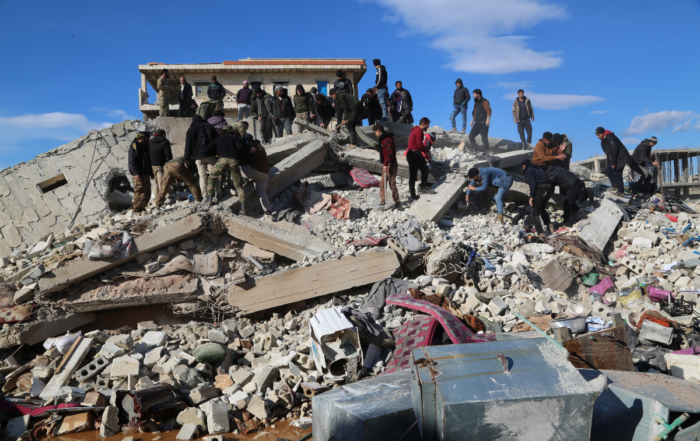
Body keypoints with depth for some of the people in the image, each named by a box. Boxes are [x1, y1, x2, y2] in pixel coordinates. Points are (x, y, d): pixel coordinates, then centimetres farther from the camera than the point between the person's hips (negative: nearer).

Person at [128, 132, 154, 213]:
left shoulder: (145, 147, 22)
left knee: (147, 193, 9)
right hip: (138, 174, -9)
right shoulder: (134, 146, -6)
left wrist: (151, 173, 22)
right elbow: (132, 161, -15)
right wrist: (136, 173, -24)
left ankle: (141, 208, 18)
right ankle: (136, 210, -7)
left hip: (146, 174, 9)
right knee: (140, 192, -11)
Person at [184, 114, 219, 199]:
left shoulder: (190, 130, 8)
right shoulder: (210, 127, 13)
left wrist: (187, 158, 5)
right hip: (210, 155, 0)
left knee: (202, 176, 4)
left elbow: (188, 145, 4)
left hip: (199, 156, 0)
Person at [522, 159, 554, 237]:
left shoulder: (528, 171, 4)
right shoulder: (539, 169, 28)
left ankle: (541, 233, -10)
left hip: (540, 190, -8)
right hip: (549, 189, 8)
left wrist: (531, 197, -14)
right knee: (542, 209, 32)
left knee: (534, 213, -1)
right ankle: (549, 225, 22)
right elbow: (548, 181, 24)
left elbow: (532, 184, -12)